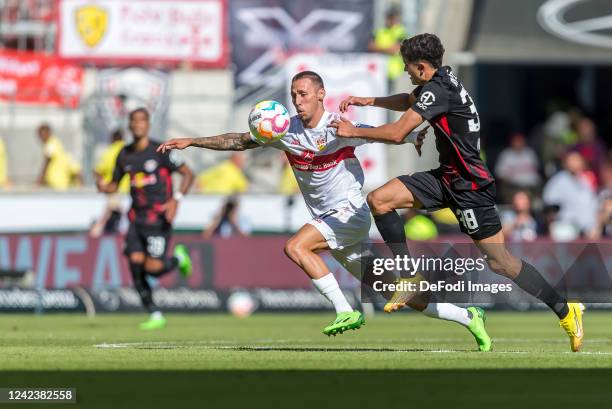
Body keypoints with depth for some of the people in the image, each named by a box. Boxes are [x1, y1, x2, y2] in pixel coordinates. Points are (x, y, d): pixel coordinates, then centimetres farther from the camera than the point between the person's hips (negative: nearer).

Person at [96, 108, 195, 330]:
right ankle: (155, 316, 4)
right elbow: (114, 185, 17)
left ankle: (178, 258, 20)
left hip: (159, 218, -5)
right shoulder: (124, 155, 9)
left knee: (153, 268, -15)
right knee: (135, 263, -8)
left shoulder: (160, 151, -7)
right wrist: (103, 186, -7)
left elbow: (188, 174, -4)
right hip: (136, 218, 5)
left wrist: (176, 199, -18)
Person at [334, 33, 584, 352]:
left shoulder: (438, 91, -22)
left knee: (500, 263, -7)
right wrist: (368, 101, 20)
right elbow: (409, 102, 30)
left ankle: (565, 310, 5)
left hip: (469, 185, -10)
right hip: (448, 177, 10)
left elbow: (396, 133, -24)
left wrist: (354, 132, -11)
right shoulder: (440, 79, 7)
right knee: (378, 200, -1)